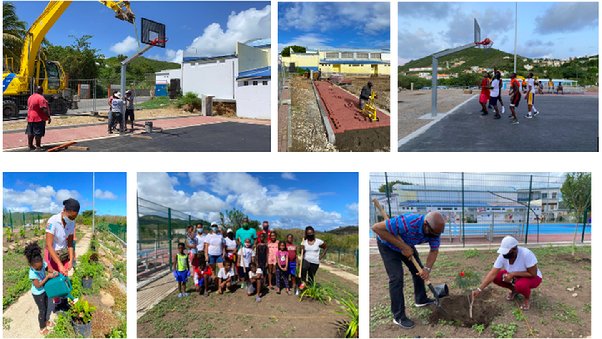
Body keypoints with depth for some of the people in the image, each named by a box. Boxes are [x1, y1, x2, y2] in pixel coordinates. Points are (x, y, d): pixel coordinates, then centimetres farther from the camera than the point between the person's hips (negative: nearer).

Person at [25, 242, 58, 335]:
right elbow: (38, 285, -28)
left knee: (46, 306, 25)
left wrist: (54, 272, -24)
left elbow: (48, 269, -3)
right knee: (42, 310, 11)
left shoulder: (42, 263, -21)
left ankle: (46, 321, 49)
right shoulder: (32, 273, -35)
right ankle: (42, 328, 32)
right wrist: (48, 276, -30)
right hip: (38, 293, -6)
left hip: (45, 290, 6)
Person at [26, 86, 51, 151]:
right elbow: (44, 109, -21)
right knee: (38, 133, -4)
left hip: (30, 118, 9)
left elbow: (29, 107, 19)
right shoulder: (41, 98, -16)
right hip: (39, 118, -9)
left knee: (30, 132, 13)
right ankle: (38, 147, -2)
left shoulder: (30, 97, 11)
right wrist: (48, 117, -17)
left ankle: (30, 146, 20)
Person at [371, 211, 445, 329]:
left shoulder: (434, 229, -23)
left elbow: (434, 251, -13)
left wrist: (427, 269, -33)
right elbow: (376, 227, -41)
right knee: (396, 278, -13)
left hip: (407, 244, 7)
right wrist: (402, 246, -37)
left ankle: (421, 299, 38)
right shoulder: (408, 222, -44)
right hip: (388, 244, -7)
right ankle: (399, 316, -2)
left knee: (418, 270, 14)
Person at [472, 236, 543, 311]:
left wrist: (513, 274, -32)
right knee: (496, 277, -16)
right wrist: (479, 289, -30)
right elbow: (492, 274, -23)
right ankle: (514, 290, 11)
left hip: (533, 278, -5)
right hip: (515, 276, 5)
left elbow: (533, 274, -28)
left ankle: (527, 298, -1)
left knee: (521, 285, -37)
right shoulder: (503, 256, -22)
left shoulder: (526, 254, -35)